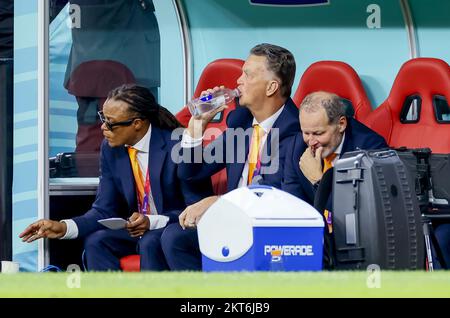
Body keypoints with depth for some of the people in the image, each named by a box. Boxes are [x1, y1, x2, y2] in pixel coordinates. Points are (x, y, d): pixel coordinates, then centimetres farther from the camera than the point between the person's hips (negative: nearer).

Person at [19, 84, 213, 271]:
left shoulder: (177, 145, -18)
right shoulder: (111, 149, 1)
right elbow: (104, 211, 3)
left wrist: (153, 222, -32)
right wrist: (63, 228, -15)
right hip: (136, 229, 6)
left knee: (150, 242, -34)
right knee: (95, 242, -20)